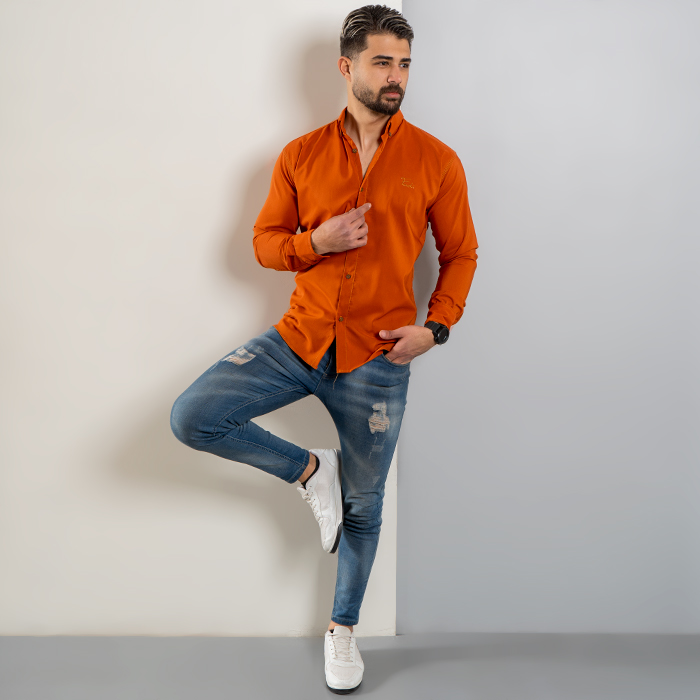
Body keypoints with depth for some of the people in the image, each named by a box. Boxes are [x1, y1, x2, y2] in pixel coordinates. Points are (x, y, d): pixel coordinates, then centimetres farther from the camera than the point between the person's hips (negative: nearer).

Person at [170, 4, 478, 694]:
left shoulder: (436, 162, -1)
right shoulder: (300, 156, 2)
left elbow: (460, 255, 6)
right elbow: (264, 241, 8)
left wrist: (435, 326, -9)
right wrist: (317, 241, -13)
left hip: (377, 359, -1)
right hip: (298, 338, 2)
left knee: (362, 505, 10)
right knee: (192, 417, -17)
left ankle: (343, 627, 36)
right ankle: (309, 469, 8)